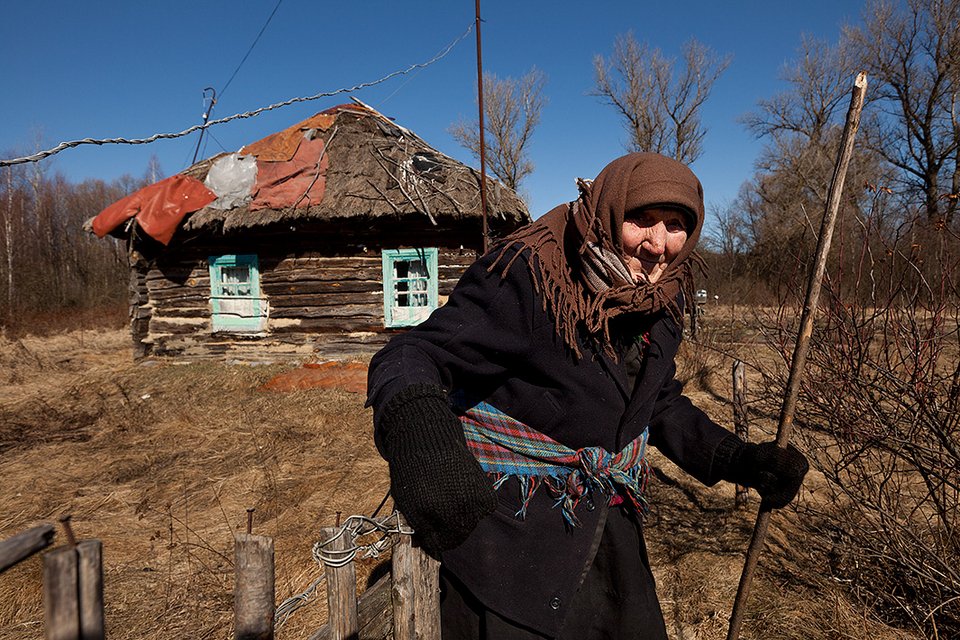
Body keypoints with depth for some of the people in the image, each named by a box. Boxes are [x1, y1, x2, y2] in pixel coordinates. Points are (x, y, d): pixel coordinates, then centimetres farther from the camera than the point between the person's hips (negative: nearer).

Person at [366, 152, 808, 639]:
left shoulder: (661, 300, -2)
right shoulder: (526, 275, -23)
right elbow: (410, 358, -29)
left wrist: (739, 459, 0)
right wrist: (419, 440, -51)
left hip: (607, 527, 7)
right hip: (507, 530, -6)